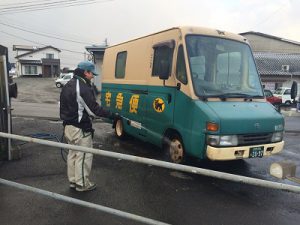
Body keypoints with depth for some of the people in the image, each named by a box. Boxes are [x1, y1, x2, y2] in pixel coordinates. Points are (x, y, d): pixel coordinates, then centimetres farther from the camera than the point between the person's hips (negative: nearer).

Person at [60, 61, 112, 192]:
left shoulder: (68, 85, 12)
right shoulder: (83, 88, -20)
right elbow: (93, 109, -21)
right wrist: (110, 115, -15)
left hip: (68, 126, 10)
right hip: (80, 129, -10)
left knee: (73, 154, 19)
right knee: (84, 156, 3)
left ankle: (73, 181, 31)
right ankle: (82, 184, 14)